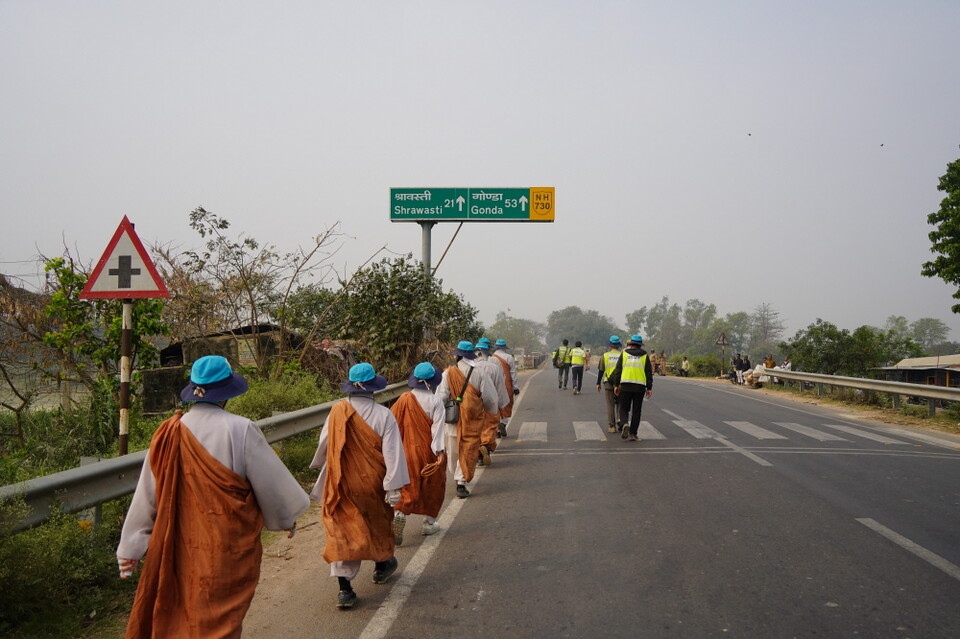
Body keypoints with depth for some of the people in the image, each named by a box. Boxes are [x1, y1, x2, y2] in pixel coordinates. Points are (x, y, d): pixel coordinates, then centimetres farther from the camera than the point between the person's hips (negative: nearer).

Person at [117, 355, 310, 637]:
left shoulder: (168, 433, -5)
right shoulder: (240, 430, -16)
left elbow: (147, 495, 1)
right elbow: (271, 482, -8)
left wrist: (129, 548, 11)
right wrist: (287, 518, 11)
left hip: (180, 548, 4)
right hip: (228, 548, -4)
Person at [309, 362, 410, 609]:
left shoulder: (337, 411, -9)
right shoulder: (383, 415, -15)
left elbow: (324, 445, 5)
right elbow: (392, 453, -16)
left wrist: (320, 465, 25)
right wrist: (394, 487, -11)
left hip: (341, 485, 0)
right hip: (373, 484, 0)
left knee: (342, 531, 5)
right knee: (378, 524, 23)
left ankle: (345, 589, 1)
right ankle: (381, 565, 43)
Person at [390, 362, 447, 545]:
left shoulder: (404, 399, -5)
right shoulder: (435, 402, -12)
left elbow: (393, 422, -2)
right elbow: (437, 428, -16)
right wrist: (439, 451, -15)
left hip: (408, 451, 2)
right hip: (428, 452, -2)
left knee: (408, 487, 9)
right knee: (432, 486, 16)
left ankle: (399, 513, -17)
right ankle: (429, 523, 24)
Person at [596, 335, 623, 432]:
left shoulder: (605, 356, 0)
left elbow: (601, 371, 2)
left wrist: (598, 383, 10)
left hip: (608, 383, -1)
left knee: (610, 406, 5)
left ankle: (612, 426, 6)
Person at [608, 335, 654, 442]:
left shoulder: (624, 353, 7)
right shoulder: (645, 356, 8)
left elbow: (618, 370, 4)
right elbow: (649, 373, 7)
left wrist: (616, 385, 7)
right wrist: (649, 388, 11)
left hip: (625, 385, -1)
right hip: (640, 386, 1)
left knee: (624, 408, 8)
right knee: (636, 411, 8)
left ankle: (624, 424, -19)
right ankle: (632, 433, 6)